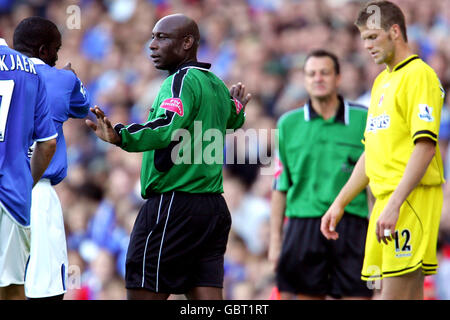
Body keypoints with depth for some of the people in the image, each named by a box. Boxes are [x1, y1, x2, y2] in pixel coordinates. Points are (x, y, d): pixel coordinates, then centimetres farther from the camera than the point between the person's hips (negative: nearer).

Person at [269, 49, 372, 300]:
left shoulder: (364, 120, 6)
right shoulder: (288, 124, 10)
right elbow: (280, 186, 12)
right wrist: (275, 239, 9)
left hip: (352, 223, -1)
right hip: (303, 224, 1)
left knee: (358, 296, -7)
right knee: (308, 295, 0)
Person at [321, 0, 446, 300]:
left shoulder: (419, 75, -8)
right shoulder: (381, 81, 21)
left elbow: (425, 147, -17)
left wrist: (394, 204, -23)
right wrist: (340, 202, 23)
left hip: (412, 197, -9)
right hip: (386, 199, 9)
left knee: (396, 292, -14)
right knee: (409, 295, 6)